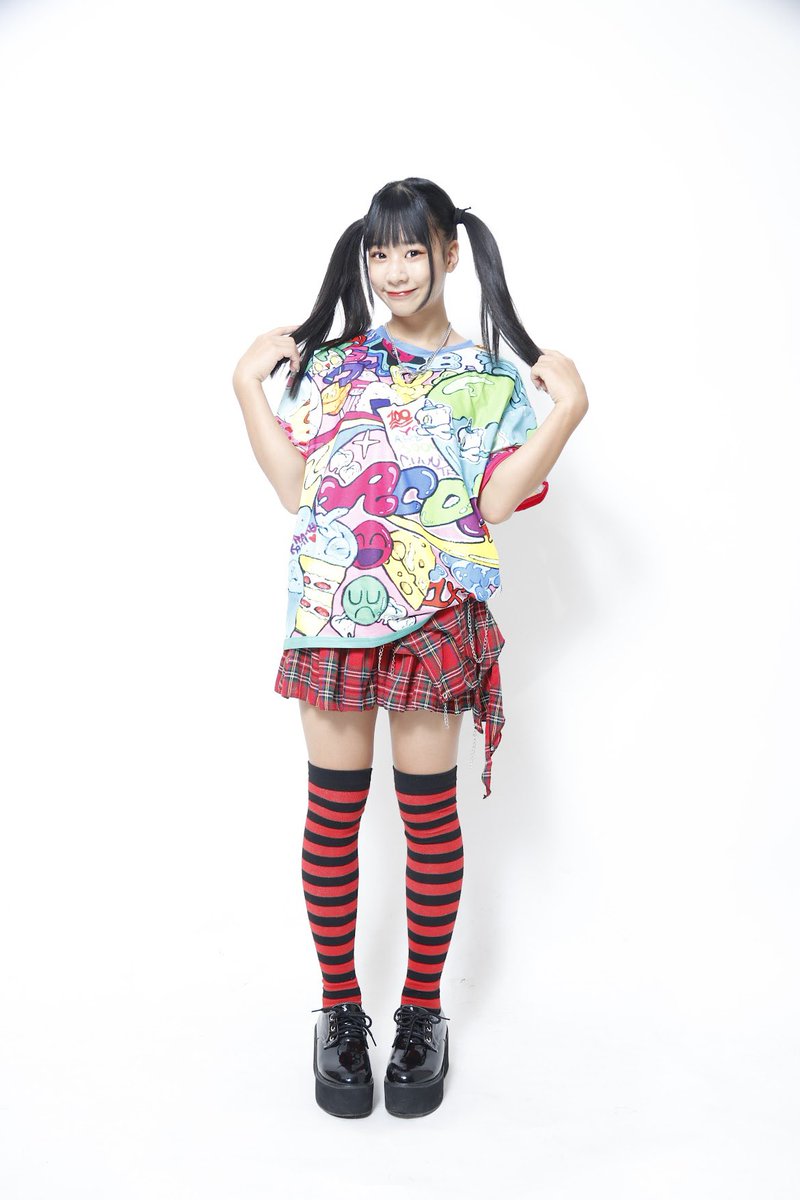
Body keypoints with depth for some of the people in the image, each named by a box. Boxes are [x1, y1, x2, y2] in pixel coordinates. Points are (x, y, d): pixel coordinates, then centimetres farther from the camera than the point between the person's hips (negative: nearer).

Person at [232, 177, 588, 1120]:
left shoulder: (491, 376, 6)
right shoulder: (328, 364, 12)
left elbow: (494, 504, -4)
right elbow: (295, 489, 3)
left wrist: (568, 410, -9)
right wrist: (249, 383, 2)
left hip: (434, 617, -1)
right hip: (332, 610, 2)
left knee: (429, 813, 6)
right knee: (332, 811, 6)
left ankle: (423, 1012, 25)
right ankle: (339, 1009, 25)